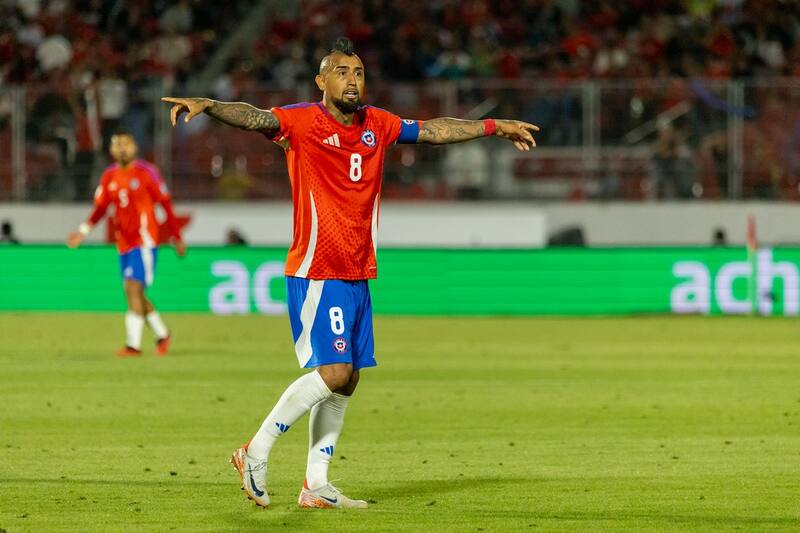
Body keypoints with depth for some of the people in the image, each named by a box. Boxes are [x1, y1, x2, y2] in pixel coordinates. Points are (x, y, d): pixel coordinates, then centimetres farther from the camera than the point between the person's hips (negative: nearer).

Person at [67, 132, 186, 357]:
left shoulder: (146, 172, -6)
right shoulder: (109, 176, 10)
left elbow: (166, 204, -1)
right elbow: (100, 208, 14)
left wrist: (177, 237, 1)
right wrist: (83, 231, -2)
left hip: (144, 241, -6)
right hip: (123, 243, 6)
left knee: (133, 288, -17)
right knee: (135, 294, 10)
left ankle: (133, 344, -17)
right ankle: (162, 335, 28)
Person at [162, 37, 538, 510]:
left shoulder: (376, 124, 10)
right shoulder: (302, 122, -9)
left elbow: (434, 130, 24)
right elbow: (253, 117, -25)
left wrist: (494, 127, 29)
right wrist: (206, 106, -44)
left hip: (358, 276, 7)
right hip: (316, 274, -7)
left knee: (346, 380, 7)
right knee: (334, 372, -16)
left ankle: (316, 485, 14)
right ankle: (256, 453, -3)